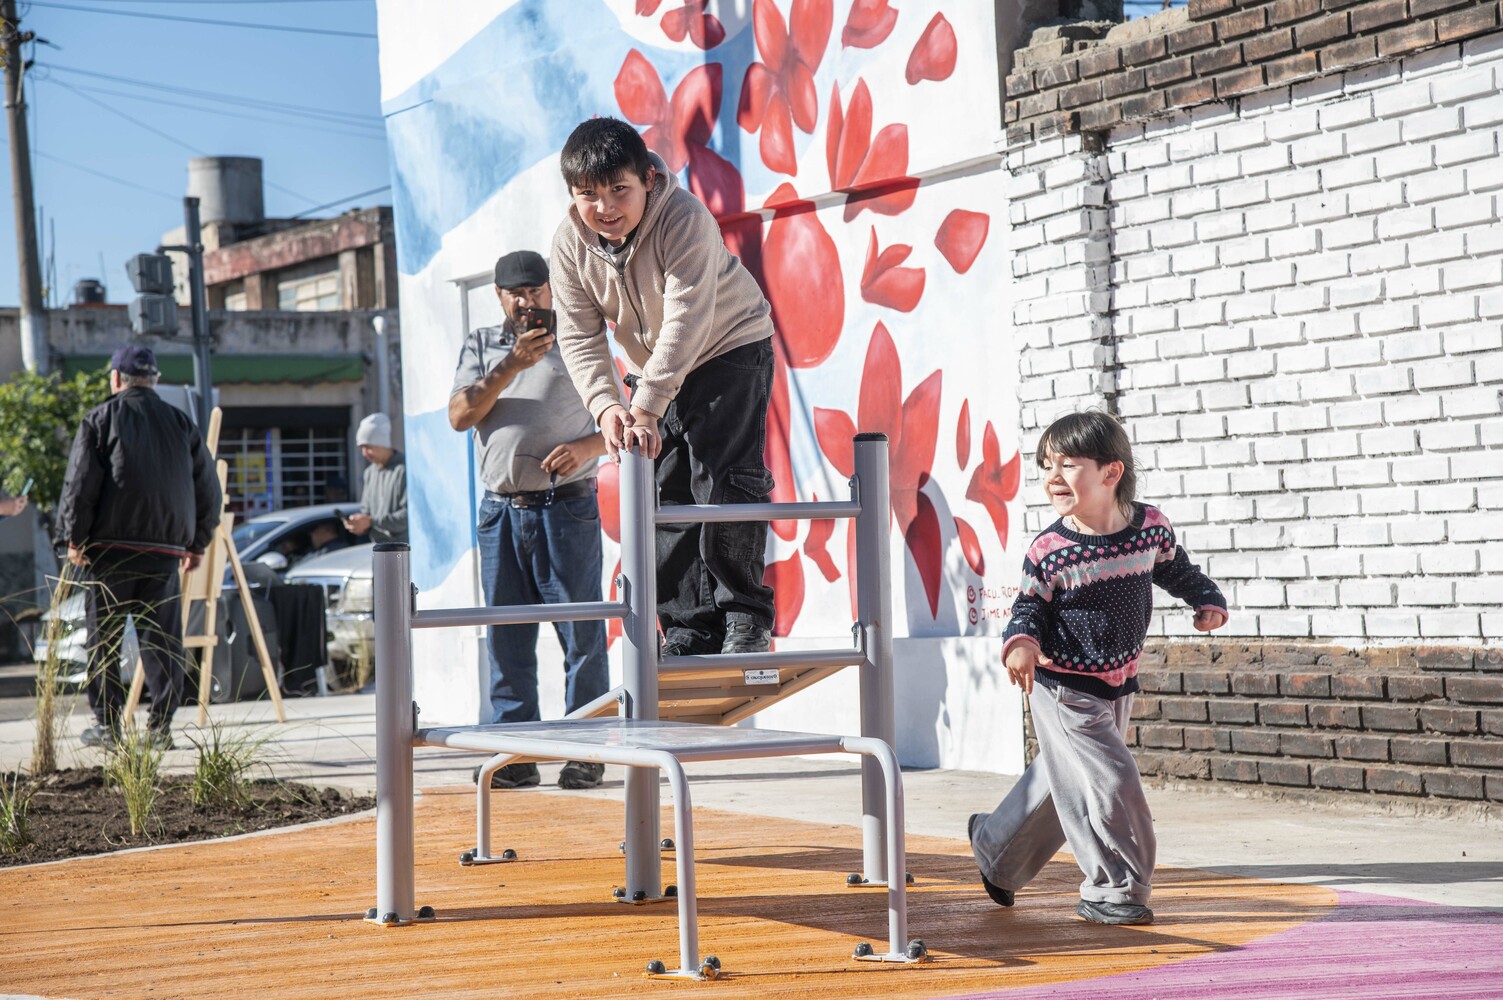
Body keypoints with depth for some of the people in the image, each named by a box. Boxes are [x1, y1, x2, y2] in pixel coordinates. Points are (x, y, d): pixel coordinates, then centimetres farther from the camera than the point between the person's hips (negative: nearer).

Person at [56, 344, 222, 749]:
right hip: (165, 548, 3)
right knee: (163, 637, 6)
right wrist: (197, 544, 21)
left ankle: (106, 724, 4)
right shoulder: (181, 423, 12)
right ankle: (162, 724, 3)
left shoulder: (101, 418, 2)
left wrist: (73, 536, 0)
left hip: (111, 546, -3)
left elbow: (80, 482, -6)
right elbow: (208, 490, 14)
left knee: (104, 636, 5)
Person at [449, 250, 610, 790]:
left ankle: (586, 750, -3)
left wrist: (586, 446, -13)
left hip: (567, 507, -3)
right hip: (500, 510, 3)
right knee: (506, 637, 2)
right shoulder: (481, 346, 16)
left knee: (581, 633, -6)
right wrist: (510, 366, -10)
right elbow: (460, 415, 1)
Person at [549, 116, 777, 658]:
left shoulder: (686, 219, -29)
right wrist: (605, 405, -28)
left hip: (730, 351, -5)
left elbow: (686, 321, -35)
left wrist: (646, 409, -41)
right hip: (655, 370, 6)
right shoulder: (570, 242, -13)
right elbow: (579, 336, -10)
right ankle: (690, 630, 8)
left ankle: (745, 616, -3)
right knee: (666, 495, 2)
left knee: (722, 481, -16)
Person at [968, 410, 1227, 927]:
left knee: (1061, 779, 20)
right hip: (1064, 690, -5)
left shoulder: (1150, 527, -8)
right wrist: (1022, 642, -29)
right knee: (1110, 782, -13)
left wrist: (1209, 602, 1)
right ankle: (1114, 890, 3)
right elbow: (1029, 608, -10)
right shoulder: (1048, 549, -18)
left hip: (1117, 686, 5)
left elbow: (1177, 570, 12)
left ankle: (995, 845, 42)